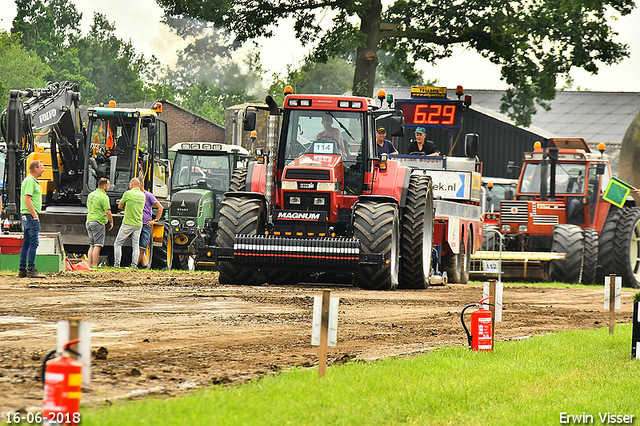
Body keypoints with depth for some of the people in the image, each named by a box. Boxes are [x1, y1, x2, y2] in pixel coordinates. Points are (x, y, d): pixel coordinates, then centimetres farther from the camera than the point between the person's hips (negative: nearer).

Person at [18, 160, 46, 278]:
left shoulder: (32, 181, 20)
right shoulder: (30, 181, -13)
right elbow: (27, 199, -21)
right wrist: (34, 215, -19)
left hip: (26, 216, 11)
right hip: (31, 216, -11)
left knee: (26, 243, 10)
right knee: (34, 243, -11)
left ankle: (22, 270, 12)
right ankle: (31, 270, -13)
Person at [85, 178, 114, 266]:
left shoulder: (90, 195, 14)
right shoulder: (104, 197, -12)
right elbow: (107, 211, -15)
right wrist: (111, 222, -3)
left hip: (89, 222, 8)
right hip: (98, 222, -8)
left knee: (92, 246, 11)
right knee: (97, 245, -8)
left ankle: (90, 265, 8)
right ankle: (95, 265, -12)